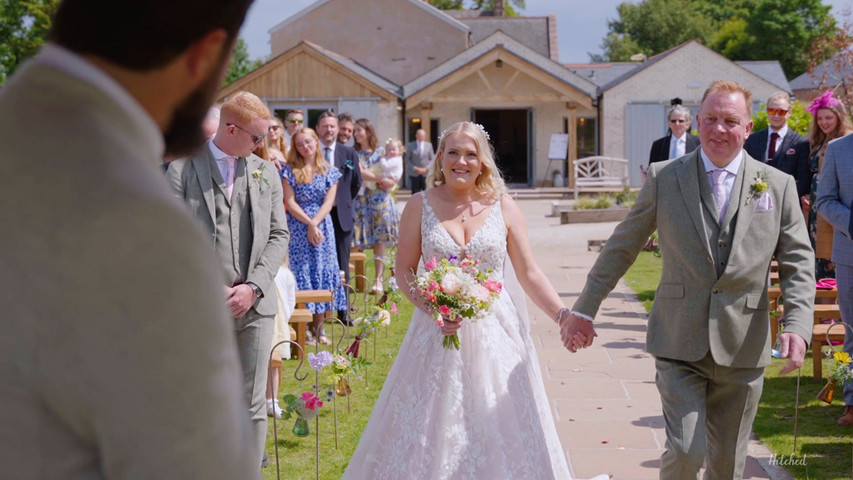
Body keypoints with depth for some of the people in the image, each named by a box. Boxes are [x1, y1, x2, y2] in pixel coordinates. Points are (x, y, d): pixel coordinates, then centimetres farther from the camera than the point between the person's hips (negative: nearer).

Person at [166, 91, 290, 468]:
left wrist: (253, 288, -5)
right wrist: (211, 290, -11)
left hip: (255, 305, 3)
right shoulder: (183, 168, -1)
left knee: (252, 407, 6)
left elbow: (278, 234, 9)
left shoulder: (266, 172, 12)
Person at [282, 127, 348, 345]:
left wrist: (315, 223, -14)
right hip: (298, 228, -2)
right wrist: (309, 224, -15)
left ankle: (318, 327, 9)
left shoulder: (329, 171, 7)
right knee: (301, 274, -3)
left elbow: (329, 202, -1)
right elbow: (290, 202, -6)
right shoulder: (290, 171, 0)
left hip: (322, 227, 2)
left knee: (323, 272, 2)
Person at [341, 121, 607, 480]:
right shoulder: (421, 205, 1)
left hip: (495, 331, 0)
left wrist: (564, 315, -9)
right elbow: (404, 269, 4)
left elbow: (529, 274, 3)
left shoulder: (503, 207, 2)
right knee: (430, 432, 2)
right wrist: (432, 310, -12)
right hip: (438, 330, 0)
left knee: (499, 431, 1)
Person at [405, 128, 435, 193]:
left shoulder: (429, 145, 8)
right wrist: (414, 168, -10)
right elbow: (407, 159, 3)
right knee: (415, 193, -2)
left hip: (426, 173, 1)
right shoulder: (410, 145, 4)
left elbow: (432, 159, 8)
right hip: (414, 173, -1)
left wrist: (426, 168, -7)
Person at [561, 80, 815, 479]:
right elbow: (621, 248, 8)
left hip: (742, 348, 2)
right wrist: (584, 309, 10)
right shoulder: (663, 178, 2)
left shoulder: (778, 186, 4)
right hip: (679, 345, -1)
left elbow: (798, 264, 5)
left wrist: (797, 326, -11)